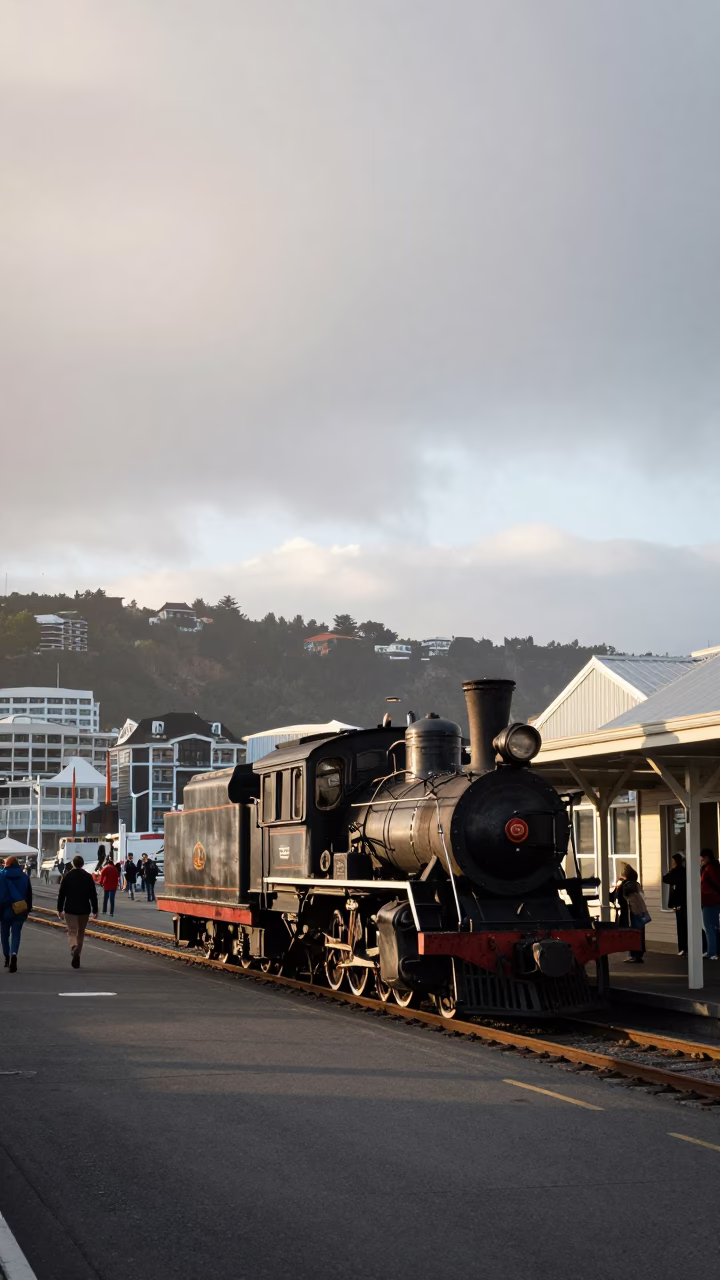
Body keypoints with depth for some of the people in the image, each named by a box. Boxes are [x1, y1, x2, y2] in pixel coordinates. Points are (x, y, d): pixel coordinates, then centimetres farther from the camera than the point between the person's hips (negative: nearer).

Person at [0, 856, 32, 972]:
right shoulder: (24, 876, 4)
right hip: (20, 911, 2)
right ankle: (13, 954, -21)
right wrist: (28, 910, 13)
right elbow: (29, 895, 6)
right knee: (16, 933, 2)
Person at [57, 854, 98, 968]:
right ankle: (77, 955, 17)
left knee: (72, 931, -3)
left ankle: (74, 947, -33)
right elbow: (93, 895, 1)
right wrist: (95, 910, 6)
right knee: (81, 932, 14)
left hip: (70, 909, -1)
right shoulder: (88, 877, 0)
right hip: (84, 909, 1)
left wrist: (60, 909, 7)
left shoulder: (67, 876, -2)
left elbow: (61, 894, 0)